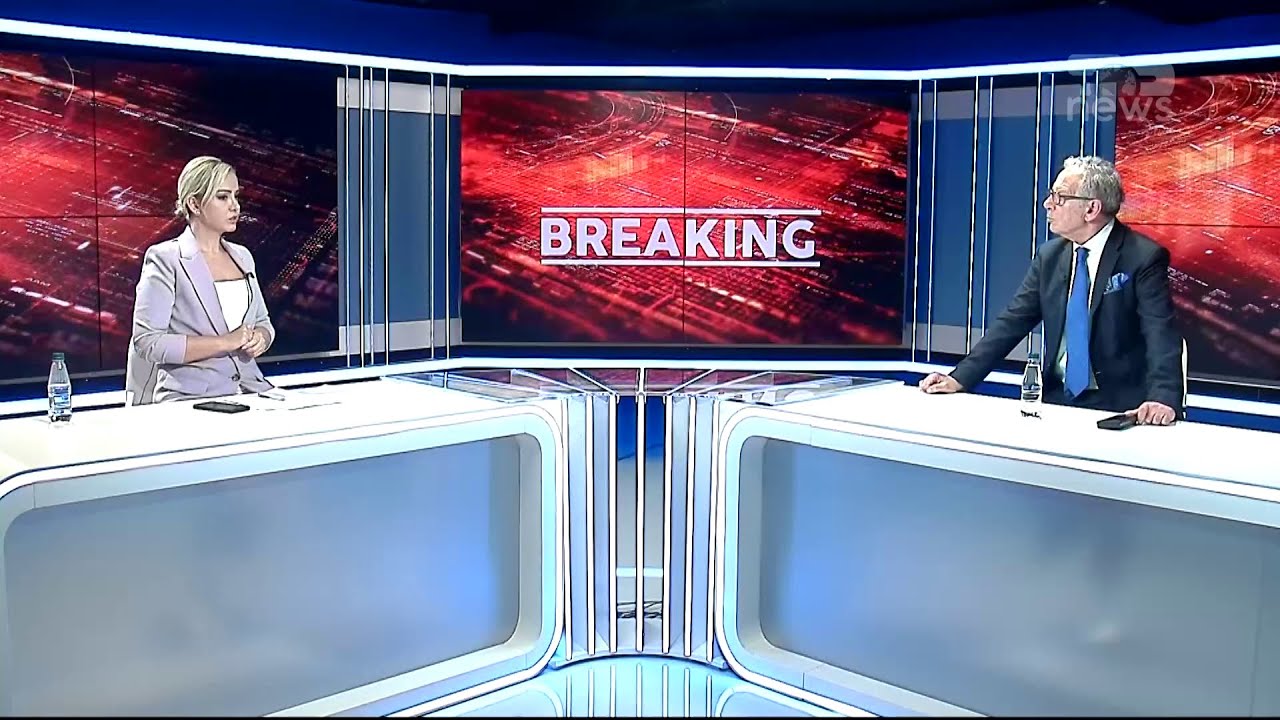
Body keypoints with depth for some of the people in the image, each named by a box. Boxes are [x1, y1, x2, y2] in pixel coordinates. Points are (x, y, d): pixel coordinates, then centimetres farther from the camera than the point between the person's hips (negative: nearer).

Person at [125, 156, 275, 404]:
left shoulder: (242, 256, 16)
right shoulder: (165, 259, -3)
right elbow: (148, 342, -12)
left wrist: (260, 337, 2)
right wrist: (225, 342, -14)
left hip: (249, 390, 6)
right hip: (189, 398, -6)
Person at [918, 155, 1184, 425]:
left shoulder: (1144, 258, -8)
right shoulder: (1050, 256, 9)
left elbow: (1162, 335, -16)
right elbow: (1012, 322, 8)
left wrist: (1163, 399, -33)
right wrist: (960, 378, -1)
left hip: (1119, 410, -4)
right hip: (1058, 401, 4)